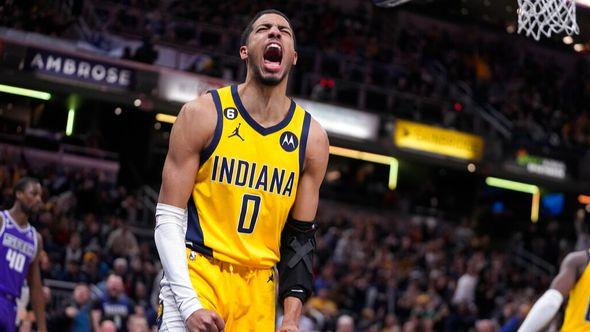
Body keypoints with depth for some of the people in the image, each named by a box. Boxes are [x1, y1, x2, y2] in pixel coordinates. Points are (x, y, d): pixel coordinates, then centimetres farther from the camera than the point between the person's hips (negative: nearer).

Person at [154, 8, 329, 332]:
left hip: (258, 287, 3)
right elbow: (168, 219, -6)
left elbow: (299, 237, 8)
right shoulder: (203, 113, -5)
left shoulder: (312, 137, 3)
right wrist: (189, 304, -16)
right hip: (196, 274, -3)